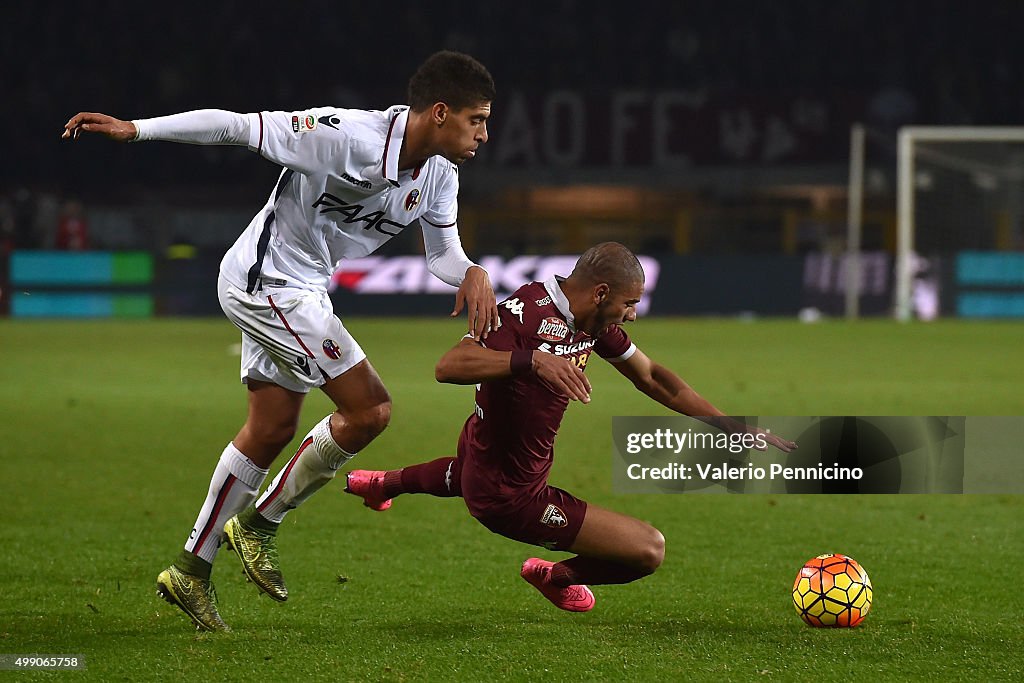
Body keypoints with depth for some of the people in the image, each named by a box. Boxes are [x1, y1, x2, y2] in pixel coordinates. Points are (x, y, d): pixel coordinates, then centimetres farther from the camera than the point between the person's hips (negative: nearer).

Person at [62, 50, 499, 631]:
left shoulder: (440, 174, -3)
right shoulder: (349, 138, -28)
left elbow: (444, 255, 8)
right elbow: (241, 126, -24)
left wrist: (472, 274, -17)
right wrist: (134, 130, -26)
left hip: (304, 289, 9)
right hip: (266, 281, -9)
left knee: (272, 430, 14)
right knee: (370, 409, -12)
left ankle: (192, 570, 26)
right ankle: (261, 522, 6)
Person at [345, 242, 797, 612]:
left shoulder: (595, 324, -4)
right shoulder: (527, 311, -30)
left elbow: (650, 377, 10)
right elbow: (449, 366, -39)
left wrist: (735, 428, 9)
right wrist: (533, 360, -52)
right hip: (510, 497, -10)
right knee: (649, 549, -9)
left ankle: (382, 484, 71)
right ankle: (558, 579, 20)